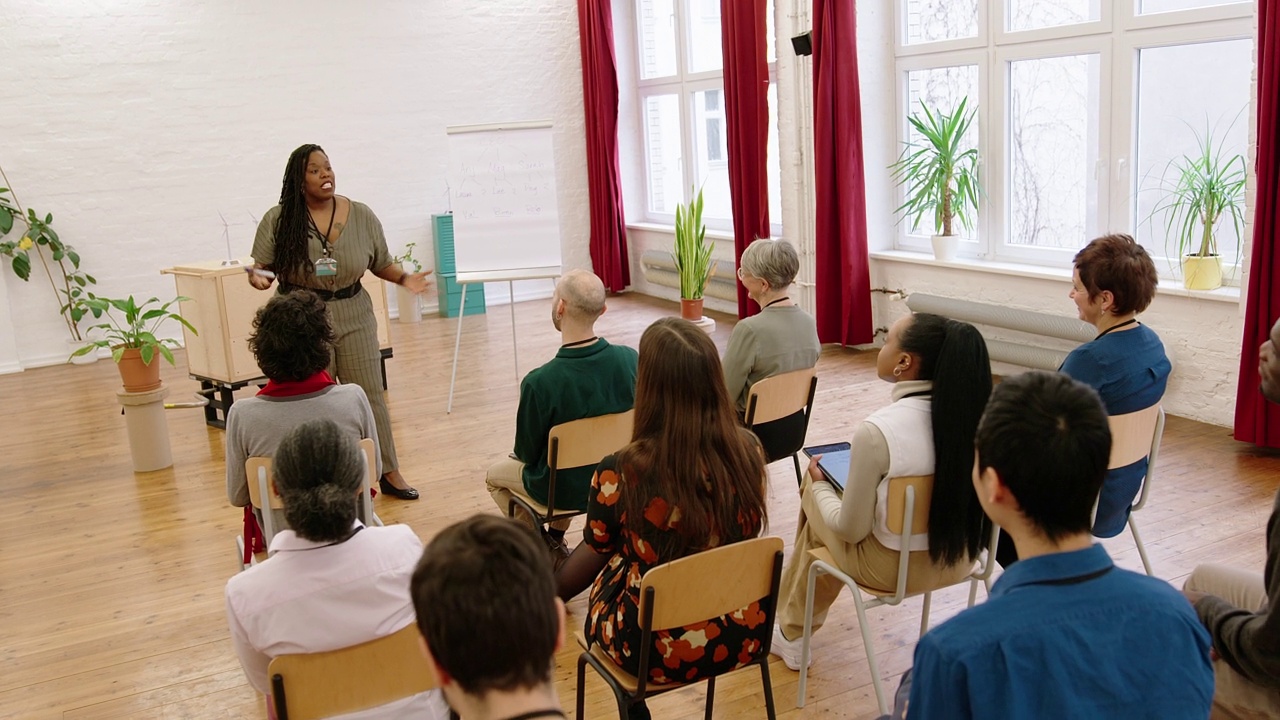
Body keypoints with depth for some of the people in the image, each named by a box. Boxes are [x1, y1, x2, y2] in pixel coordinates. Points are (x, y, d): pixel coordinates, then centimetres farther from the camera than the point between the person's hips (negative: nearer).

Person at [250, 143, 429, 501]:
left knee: (370, 395, 5)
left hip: (353, 315, 1)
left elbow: (381, 264, 9)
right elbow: (260, 267, 0)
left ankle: (389, 473, 15)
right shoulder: (278, 220, -3)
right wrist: (258, 279, -22)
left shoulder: (362, 216, 2)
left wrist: (405, 278, -9)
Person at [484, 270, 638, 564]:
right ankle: (555, 537, 42)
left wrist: (523, 454, 9)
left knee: (494, 477, 26)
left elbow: (527, 454, -15)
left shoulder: (539, 383, -32)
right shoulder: (630, 359, -20)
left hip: (564, 490, -4)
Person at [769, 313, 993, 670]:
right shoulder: (973, 412, -12)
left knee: (814, 496, 20)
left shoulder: (877, 431, -28)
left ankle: (792, 635, 35)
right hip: (960, 559, 6)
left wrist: (819, 485, 2)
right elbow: (942, 487, 6)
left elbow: (850, 529, -17)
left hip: (895, 569, -6)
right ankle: (793, 632, 40)